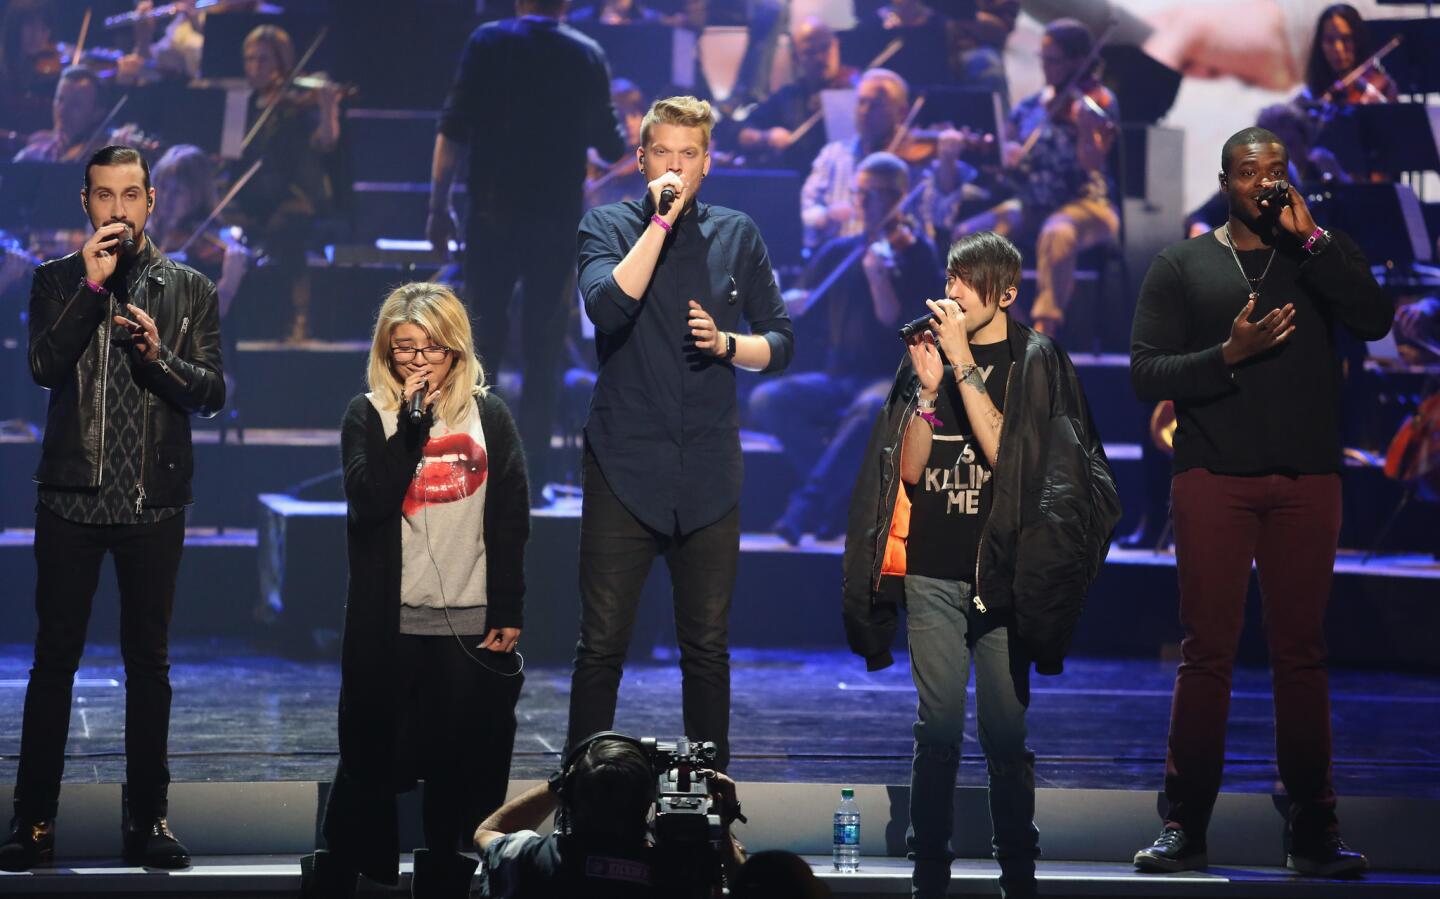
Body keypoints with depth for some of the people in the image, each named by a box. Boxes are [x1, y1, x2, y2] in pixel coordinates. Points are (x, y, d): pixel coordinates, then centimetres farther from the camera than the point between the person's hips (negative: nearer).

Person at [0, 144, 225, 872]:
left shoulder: (190, 291, 7)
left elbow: (212, 391, -1)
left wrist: (159, 356, -19)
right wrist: (90, 287, -16)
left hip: (154, 500, 1)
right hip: (71, 497, -1)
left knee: (149, 660, 5)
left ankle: (147, 819, 11)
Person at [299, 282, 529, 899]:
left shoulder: (489, 415, 6)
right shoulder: (368, 416, 3)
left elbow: (511, 519, 6)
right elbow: (369, 501, -12)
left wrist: (509, 611, 1)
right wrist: (412, 425, -17)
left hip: (472, 625, 1)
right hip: (389, 624, -1)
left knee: (464, 770, 1)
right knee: (371, 762, 3)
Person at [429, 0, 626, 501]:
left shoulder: (489, 43, -2)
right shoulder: (588, 55, 0)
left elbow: (453, 130, -7)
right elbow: (610, 146, 5)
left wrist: (439, 206, -2)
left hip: (494, 218, 0)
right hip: (558, 221, 0)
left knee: (481, 347, 8)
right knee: (543, 355, 6)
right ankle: (532, 477, 4)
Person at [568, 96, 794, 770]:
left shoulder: (736, 235, 12)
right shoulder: (608, 226, 4)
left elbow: (780, 343, 13)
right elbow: (608, 307, -16)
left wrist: (727, 344, -6)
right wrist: (661, 220, -15)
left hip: (709, 472, 2)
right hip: (625, 465, -2)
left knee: (708, 645, 6)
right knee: (602, 641, -3)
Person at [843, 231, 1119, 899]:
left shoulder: (1036, 362, 2)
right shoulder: (928, 355, 12)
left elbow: (1005, 452, -11)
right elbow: (909, 468, 7)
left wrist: (964, 364, -12)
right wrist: (929, 388, -6)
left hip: (1005, 572, -2)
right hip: (933, 573, 2)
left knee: (1007, 730, -2)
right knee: (938, 728, -1)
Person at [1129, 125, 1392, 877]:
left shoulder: (1320, 255, 12)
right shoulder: (1181, 267, 8)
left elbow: (1375, 319, -6)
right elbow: (1146, 373, 0)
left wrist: (1309, 237, -10)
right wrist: (1229, 355, -15)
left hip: (1307, 482, 1)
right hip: (1213, 478, -1)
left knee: (1302, 653, 1)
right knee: (1207, 652, -4)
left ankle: (1312, 831, 3)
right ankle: (1184, 827, 0)